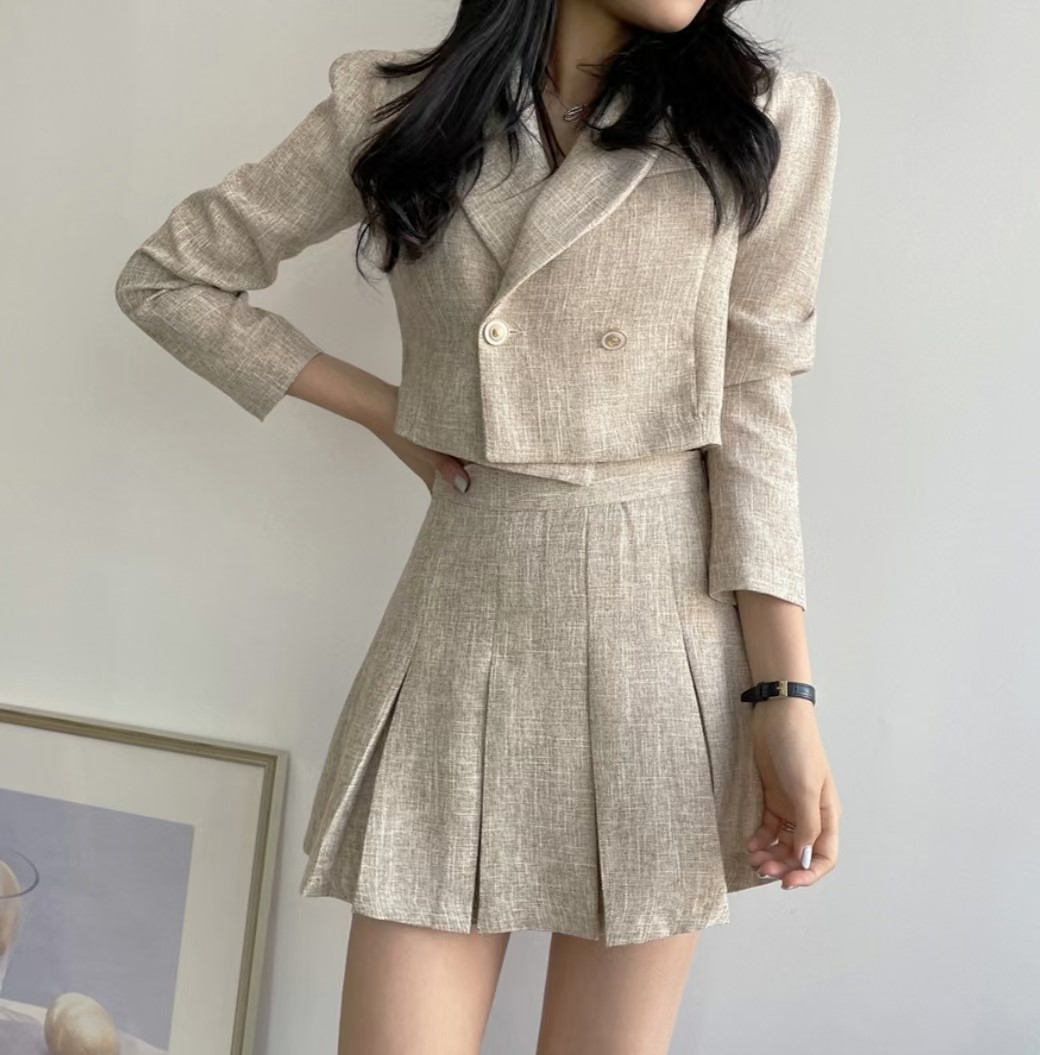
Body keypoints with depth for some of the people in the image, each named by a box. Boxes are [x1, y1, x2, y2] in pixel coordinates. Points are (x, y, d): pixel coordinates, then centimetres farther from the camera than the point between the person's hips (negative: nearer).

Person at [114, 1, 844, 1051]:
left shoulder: (764, 121, 1)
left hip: (665, 618, 0)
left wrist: (786, 691, -9)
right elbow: (166, 277, 9)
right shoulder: (399, 110, 1)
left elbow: (751, 412, -2)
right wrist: (386, 412, 3)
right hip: (467, 614, 0)